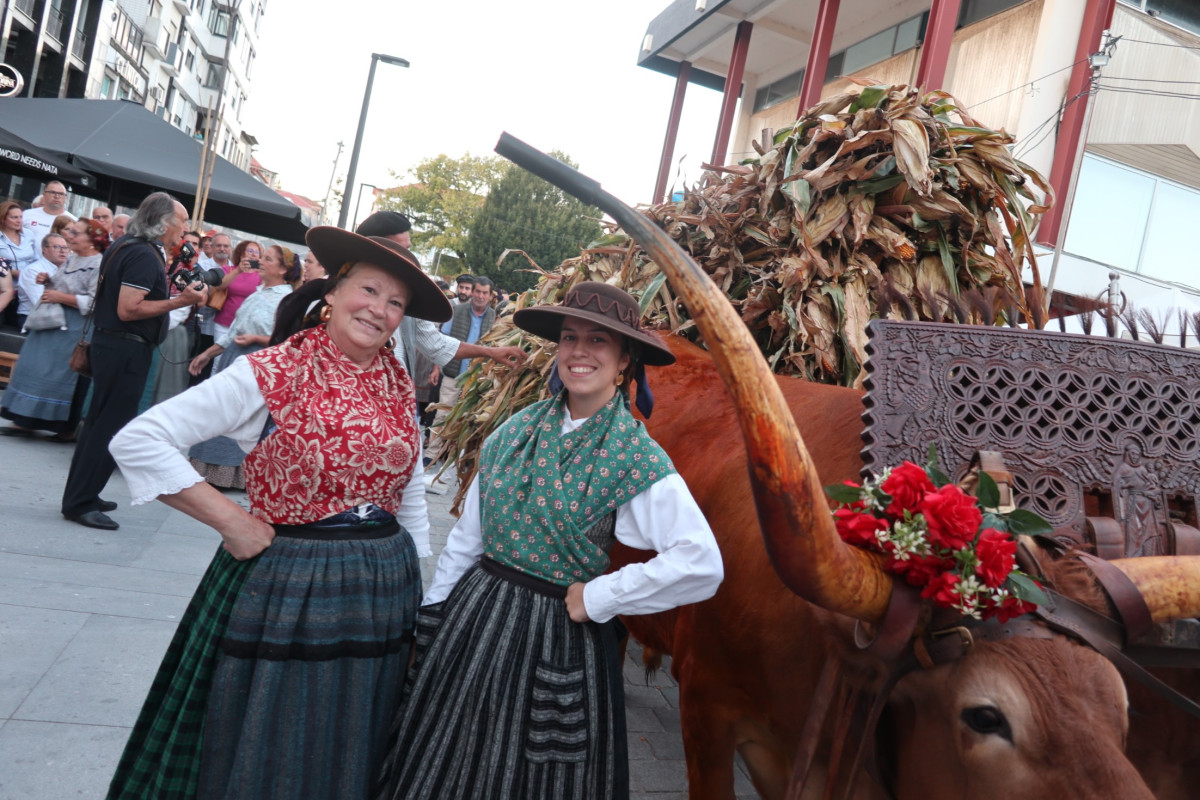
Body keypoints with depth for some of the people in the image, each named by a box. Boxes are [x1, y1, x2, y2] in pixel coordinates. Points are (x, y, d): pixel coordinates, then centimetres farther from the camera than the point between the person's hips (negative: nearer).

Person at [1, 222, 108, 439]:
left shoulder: (99, 266, -16)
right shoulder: (71, 259, 11)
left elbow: (94, 303, -24)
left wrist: (61, 297, -20)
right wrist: (47, 278, 7)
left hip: (72, 331, -9)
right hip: (51, 322, 9)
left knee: (62, 376, -3)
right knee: (35, 369, 10)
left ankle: (68, 428, 9)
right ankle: (25, 421, 19)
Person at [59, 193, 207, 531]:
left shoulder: (124, 246, 13)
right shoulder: (145, 255, -18)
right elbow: (128, 310, -24)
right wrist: (181, 301, -24)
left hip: (108, 342, 11)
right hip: (127, 349, -11)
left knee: (100, 421, 17)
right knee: (112, 426, -4)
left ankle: (79, 496, 27)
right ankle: (81, 503, 3)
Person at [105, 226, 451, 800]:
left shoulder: (398, 385, 3)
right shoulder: (271, 374, -12)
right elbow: (137, 441, -15)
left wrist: (416, 594, 14)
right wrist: (229, 520, -16)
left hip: (383, 589, 5)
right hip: (286, 585, -5)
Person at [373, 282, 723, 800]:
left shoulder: (639, 459, -13)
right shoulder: (519, 428, 1)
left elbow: (701, 564, -20)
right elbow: (467, 533, 8)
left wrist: (597, 598, -16)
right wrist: (431, 613, 11)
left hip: (560, 640, -4)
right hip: (474, 614, 4)